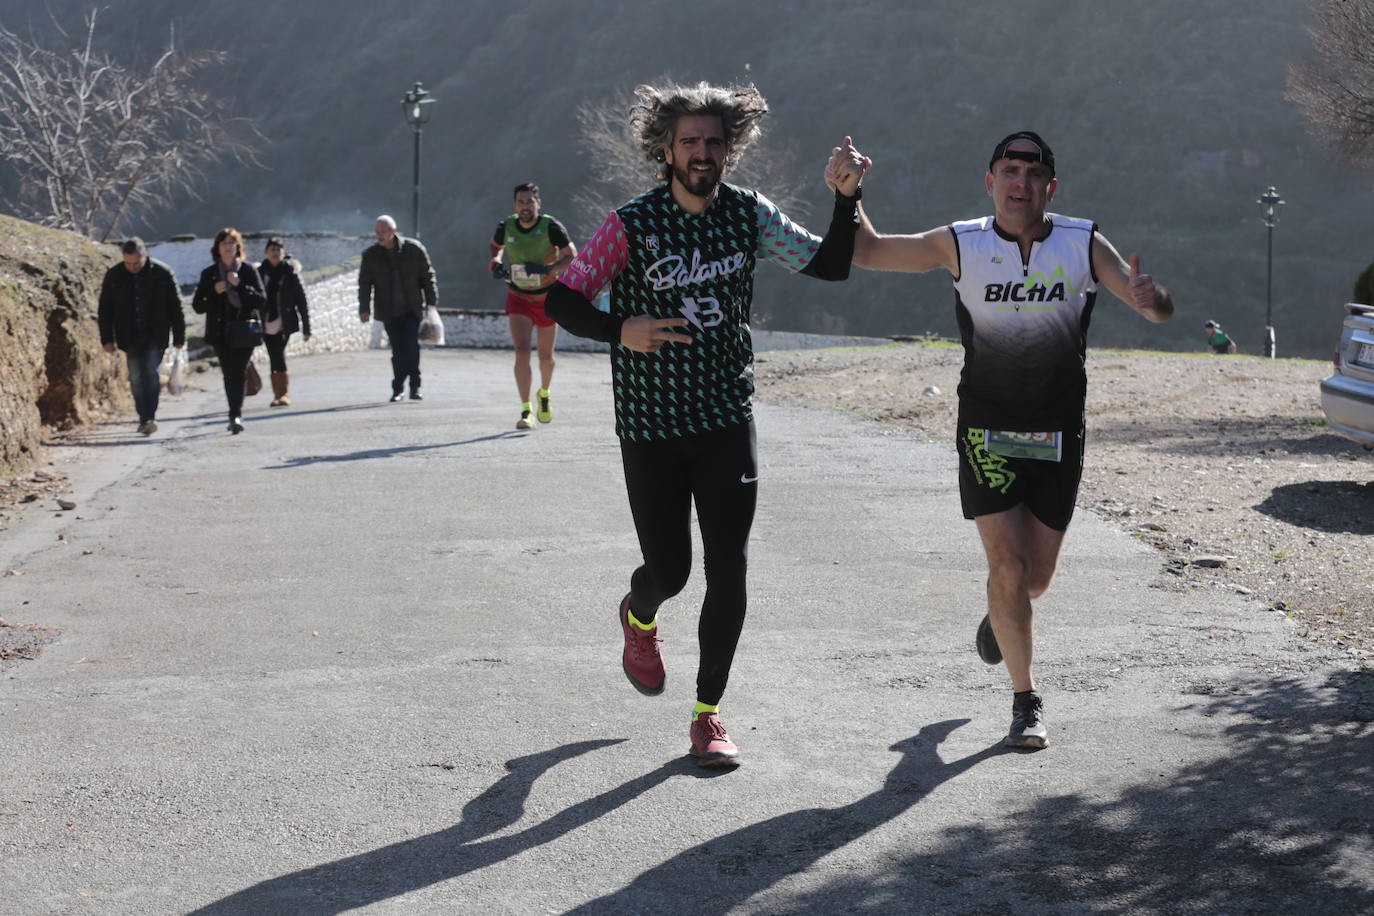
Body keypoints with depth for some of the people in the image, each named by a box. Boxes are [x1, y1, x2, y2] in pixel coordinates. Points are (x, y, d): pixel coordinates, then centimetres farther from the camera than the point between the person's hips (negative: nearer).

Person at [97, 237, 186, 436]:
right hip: (130, 336, 2)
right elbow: (104, 310, 6)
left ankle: (149, 418, -17)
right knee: (136, 377, 0)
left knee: (150, 371, -15)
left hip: (156, 334, -2)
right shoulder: (114, 276, 0)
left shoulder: (163, 274, -6)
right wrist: (107, 339, 1)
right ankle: (145, 419, 9)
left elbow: (176, 308, 1)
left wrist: (179, 338, 1)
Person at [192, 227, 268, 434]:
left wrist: (239, 285, -16)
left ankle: (235, 415, -20)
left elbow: (261, 300, -5)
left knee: (239, 371, -14)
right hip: (221, 332, 2)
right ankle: (236, 415, 14)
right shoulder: (209, 274, 8)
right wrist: (215, 293, -11)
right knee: (229, 374, 4)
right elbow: (197, 306, 5)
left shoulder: (248, 270, 3)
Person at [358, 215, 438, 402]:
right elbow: (364, 284, 2)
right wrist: (364, 309, -10)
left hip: (412, 309, -1)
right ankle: (398, 389, 10)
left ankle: (414, 387, -4)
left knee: (412, 346, -13)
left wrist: (431, 302, 2)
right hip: (389, 312, 1)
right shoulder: (370, 255, 1)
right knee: (397, 351, -1)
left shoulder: (414, 248, -2)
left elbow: (427, 276, 5)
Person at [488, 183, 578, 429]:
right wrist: (496, 262, -5)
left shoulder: (551, 227, -15)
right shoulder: (506, 227, -6)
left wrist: (547, 269, -31)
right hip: (518, 298, 1)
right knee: (522, 352, -15)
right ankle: (526, 411, -13)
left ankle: (544, 394, 41)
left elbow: (572, 255, -16)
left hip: (547, 298, -1)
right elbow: (496, 245, 16)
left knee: (546, 356, 11)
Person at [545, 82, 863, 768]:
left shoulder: (748, 214, 0)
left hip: (727, 421, 2)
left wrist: (847, 197, -11)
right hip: (650, 428, -2)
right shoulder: (633, 225, -10)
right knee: (669, 571, 6)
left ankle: (707, 712, 10)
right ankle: (638, 616, 45)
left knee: (728, 572, -5)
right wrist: (619, 331, -26)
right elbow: (559, 300, -8)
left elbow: (831, 265, 4)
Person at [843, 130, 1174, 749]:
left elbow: (1159, 312, -5)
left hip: (1058, 438, 2)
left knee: (1035, 578, 11)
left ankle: (999, 613, 48)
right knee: (1008, 567, -12)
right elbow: (867, 251, 1)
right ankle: (1025, 701, 6)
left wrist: (1151, 297, -30)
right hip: (987, 433, -2)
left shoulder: (1084, 244, -4)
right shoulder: (961, 245, -5)